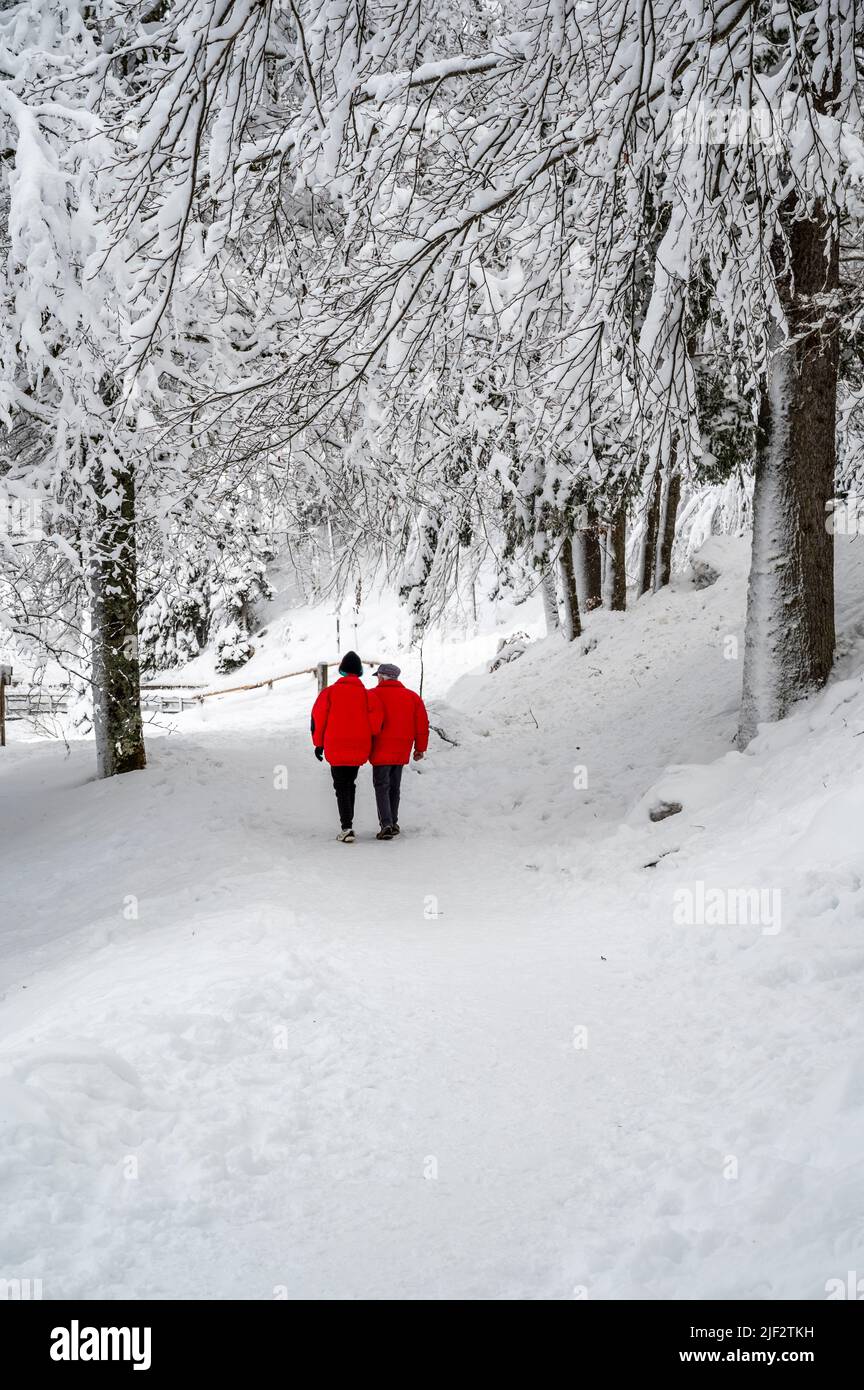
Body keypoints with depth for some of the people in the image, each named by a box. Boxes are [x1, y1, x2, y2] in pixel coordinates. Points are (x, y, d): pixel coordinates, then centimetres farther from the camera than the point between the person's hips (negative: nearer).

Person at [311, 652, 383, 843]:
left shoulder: (329, 692, -2)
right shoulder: (368, 694, -2)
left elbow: (317, 718, -2)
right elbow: (376, 721, -9)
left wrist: (319, 744, 8)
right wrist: (369, 739, 10)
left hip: (335, 750, -2)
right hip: (359, 750, 2)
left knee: (341, 787, 3)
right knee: (350, 784, 20)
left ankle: (347, 828, -11)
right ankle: (348, 824, 25)